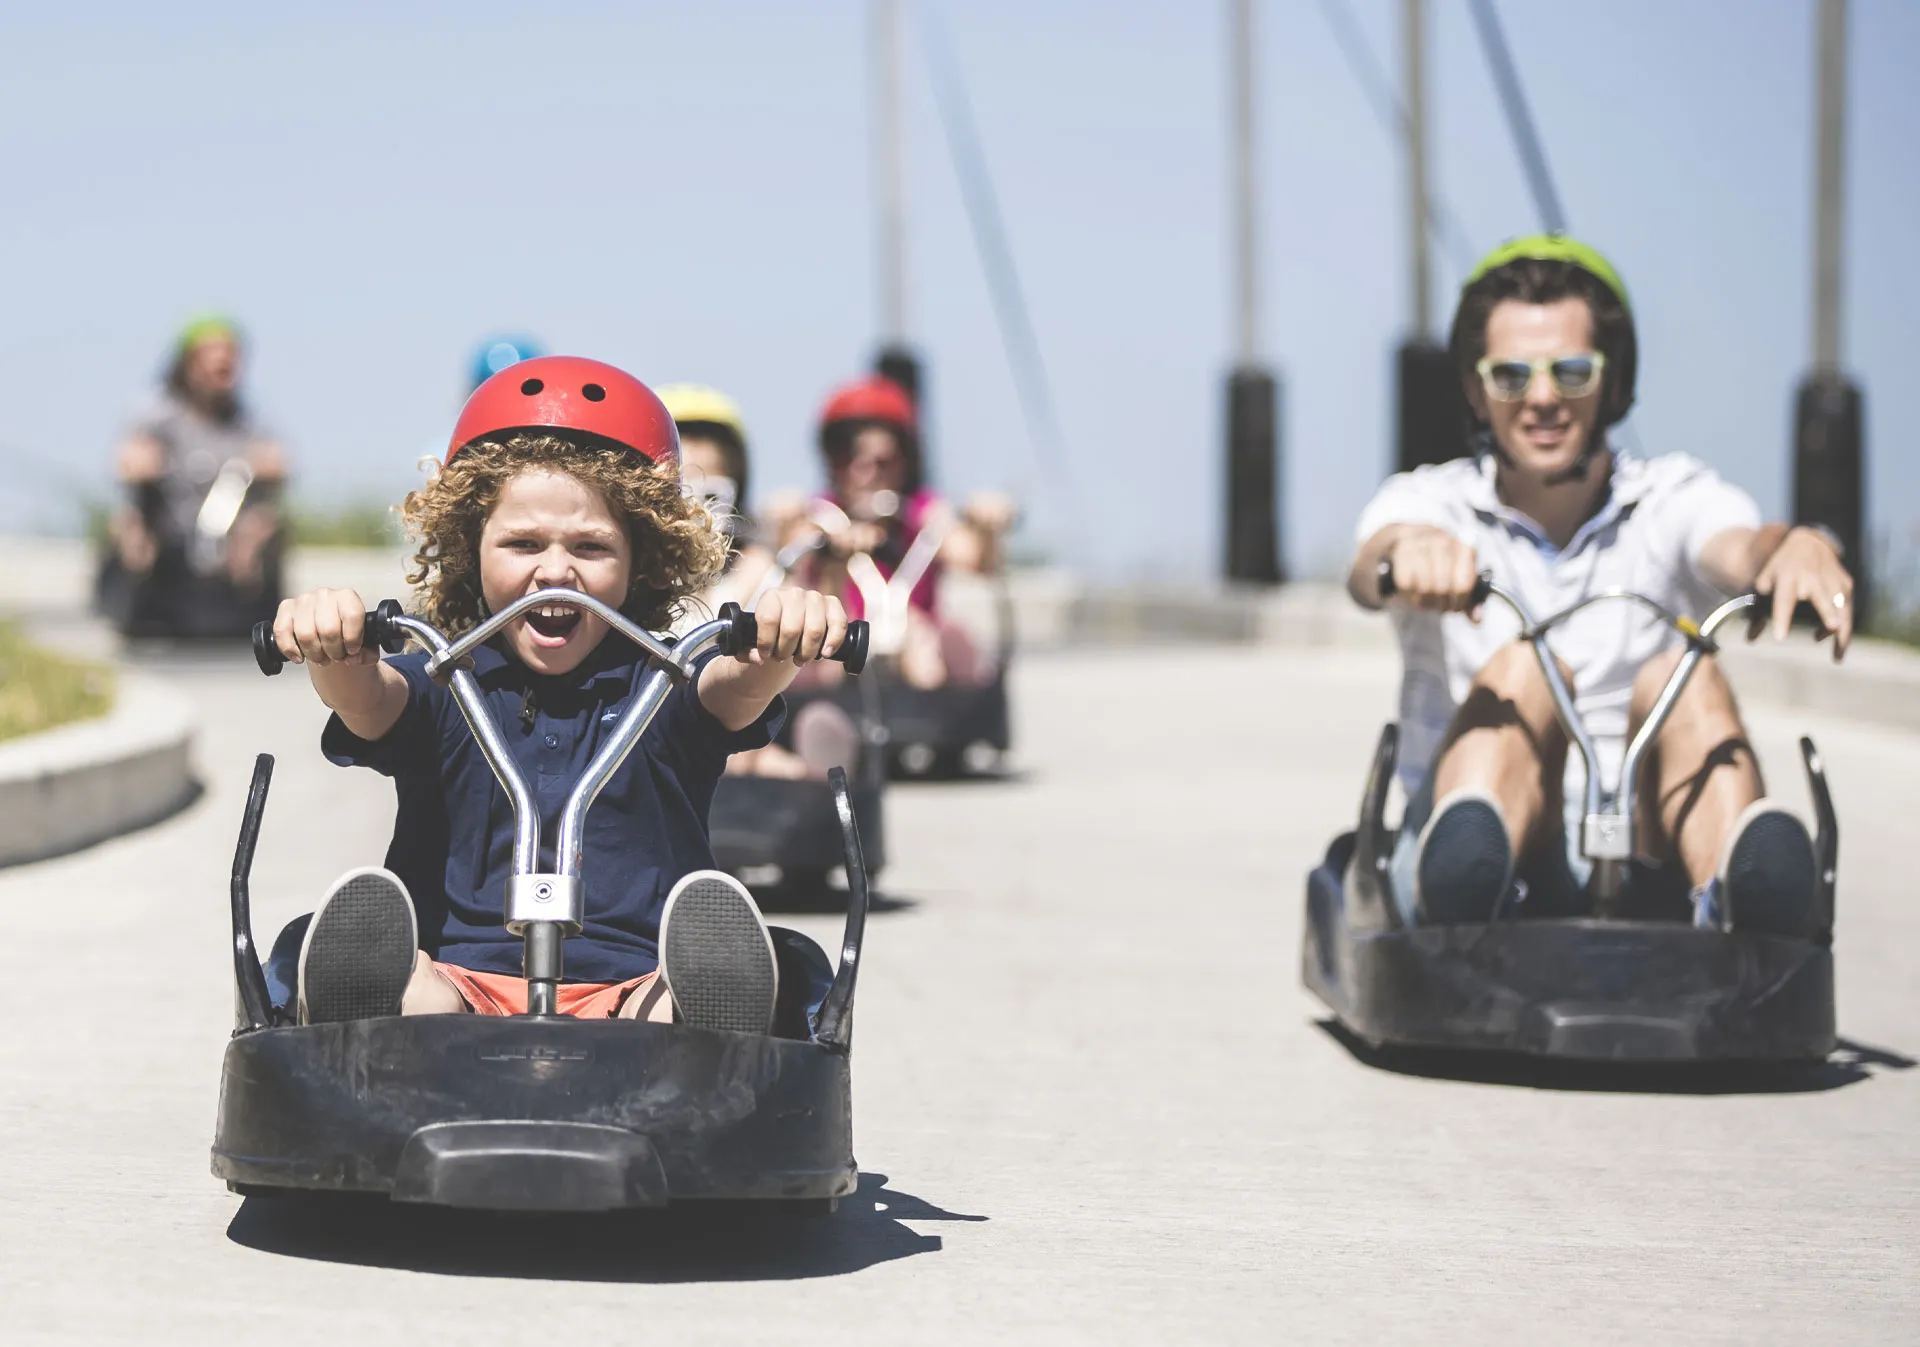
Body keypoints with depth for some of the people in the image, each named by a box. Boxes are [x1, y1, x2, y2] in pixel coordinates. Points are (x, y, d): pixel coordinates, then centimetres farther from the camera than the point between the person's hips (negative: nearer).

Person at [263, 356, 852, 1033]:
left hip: (627, 993, 0)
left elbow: (739, 686, -8)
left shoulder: (667, 686, 14)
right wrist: (339, 657, -33)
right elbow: (367, 701, -7)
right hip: (461, 986, 0)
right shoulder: (440, 686, 15)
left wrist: (785, 634, -33)